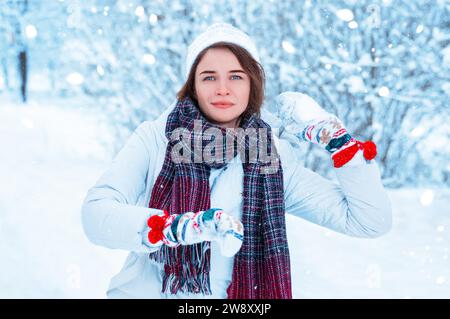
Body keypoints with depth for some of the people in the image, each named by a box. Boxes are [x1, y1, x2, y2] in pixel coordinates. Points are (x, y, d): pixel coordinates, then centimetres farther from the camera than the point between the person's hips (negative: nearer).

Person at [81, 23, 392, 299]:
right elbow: (96, 215, -15)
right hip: (146, 291, -1)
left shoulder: (274, 157, 4)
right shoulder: (156, 138, -1)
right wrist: (182, 226, -27)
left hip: (234, 293, 2)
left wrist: (335, 136, -3)